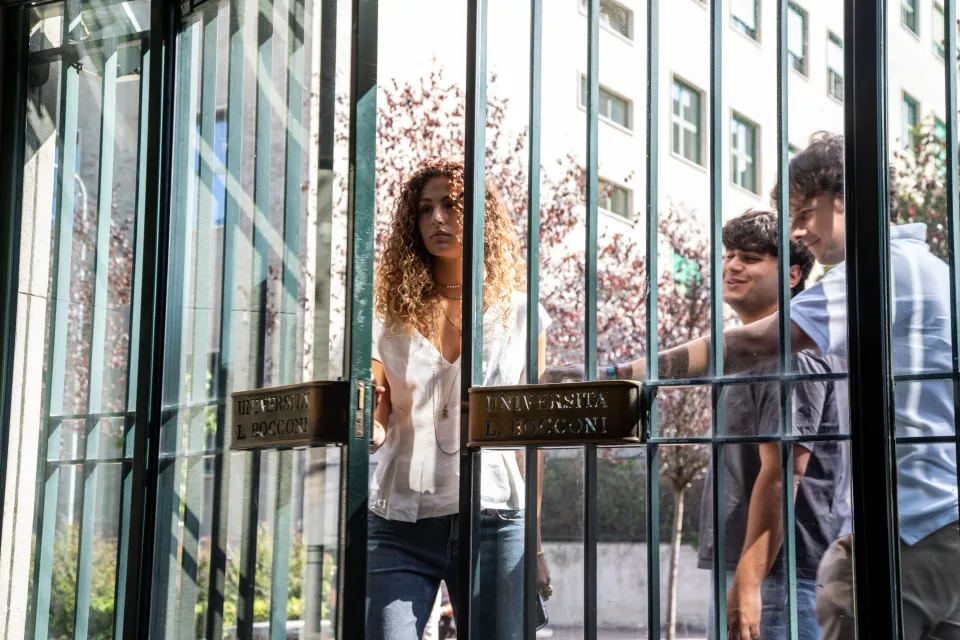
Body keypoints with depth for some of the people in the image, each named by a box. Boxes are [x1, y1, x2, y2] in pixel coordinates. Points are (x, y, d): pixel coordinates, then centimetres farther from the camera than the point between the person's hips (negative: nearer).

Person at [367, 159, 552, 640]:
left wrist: (536, 543, 5)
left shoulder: (520, 316, 6)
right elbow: (377, 424, 2)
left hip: (492, 519, 0)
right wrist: (366, 425, -23)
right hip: (400, 526, 1)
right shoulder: (392, 314, 8)